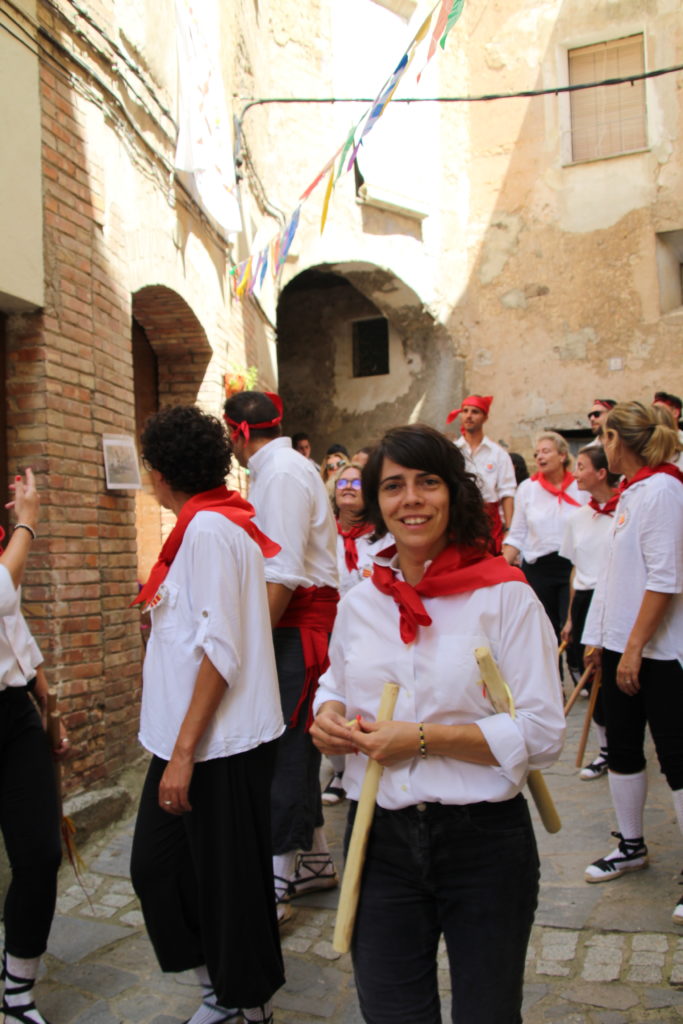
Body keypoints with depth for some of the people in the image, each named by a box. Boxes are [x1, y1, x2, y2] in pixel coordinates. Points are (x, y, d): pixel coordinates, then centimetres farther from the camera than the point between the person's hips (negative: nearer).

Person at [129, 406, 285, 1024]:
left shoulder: (210, 528, -17)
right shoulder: (215, 523, 11)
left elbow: (222, 649, -22)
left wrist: (184, 752, -20)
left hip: (220, 744, -9)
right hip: (190, 737, 9)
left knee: (228, 881, 6)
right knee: (156, 865, 16)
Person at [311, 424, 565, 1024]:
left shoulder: (505, 596, -11)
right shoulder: (360, 602, 4)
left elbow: (543, 734, -14)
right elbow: (335, 684, 20)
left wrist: (425, 739, -20)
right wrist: (328, 715, -3)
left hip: (482, 840, -3)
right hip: (379, 839, 4)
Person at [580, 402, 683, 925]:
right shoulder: (633, 491, 11)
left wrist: (634, 647, -20)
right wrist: (603, 637, 16)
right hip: (622, 641, 9)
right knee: (623, 746, 16)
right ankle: (632, 846, 32)